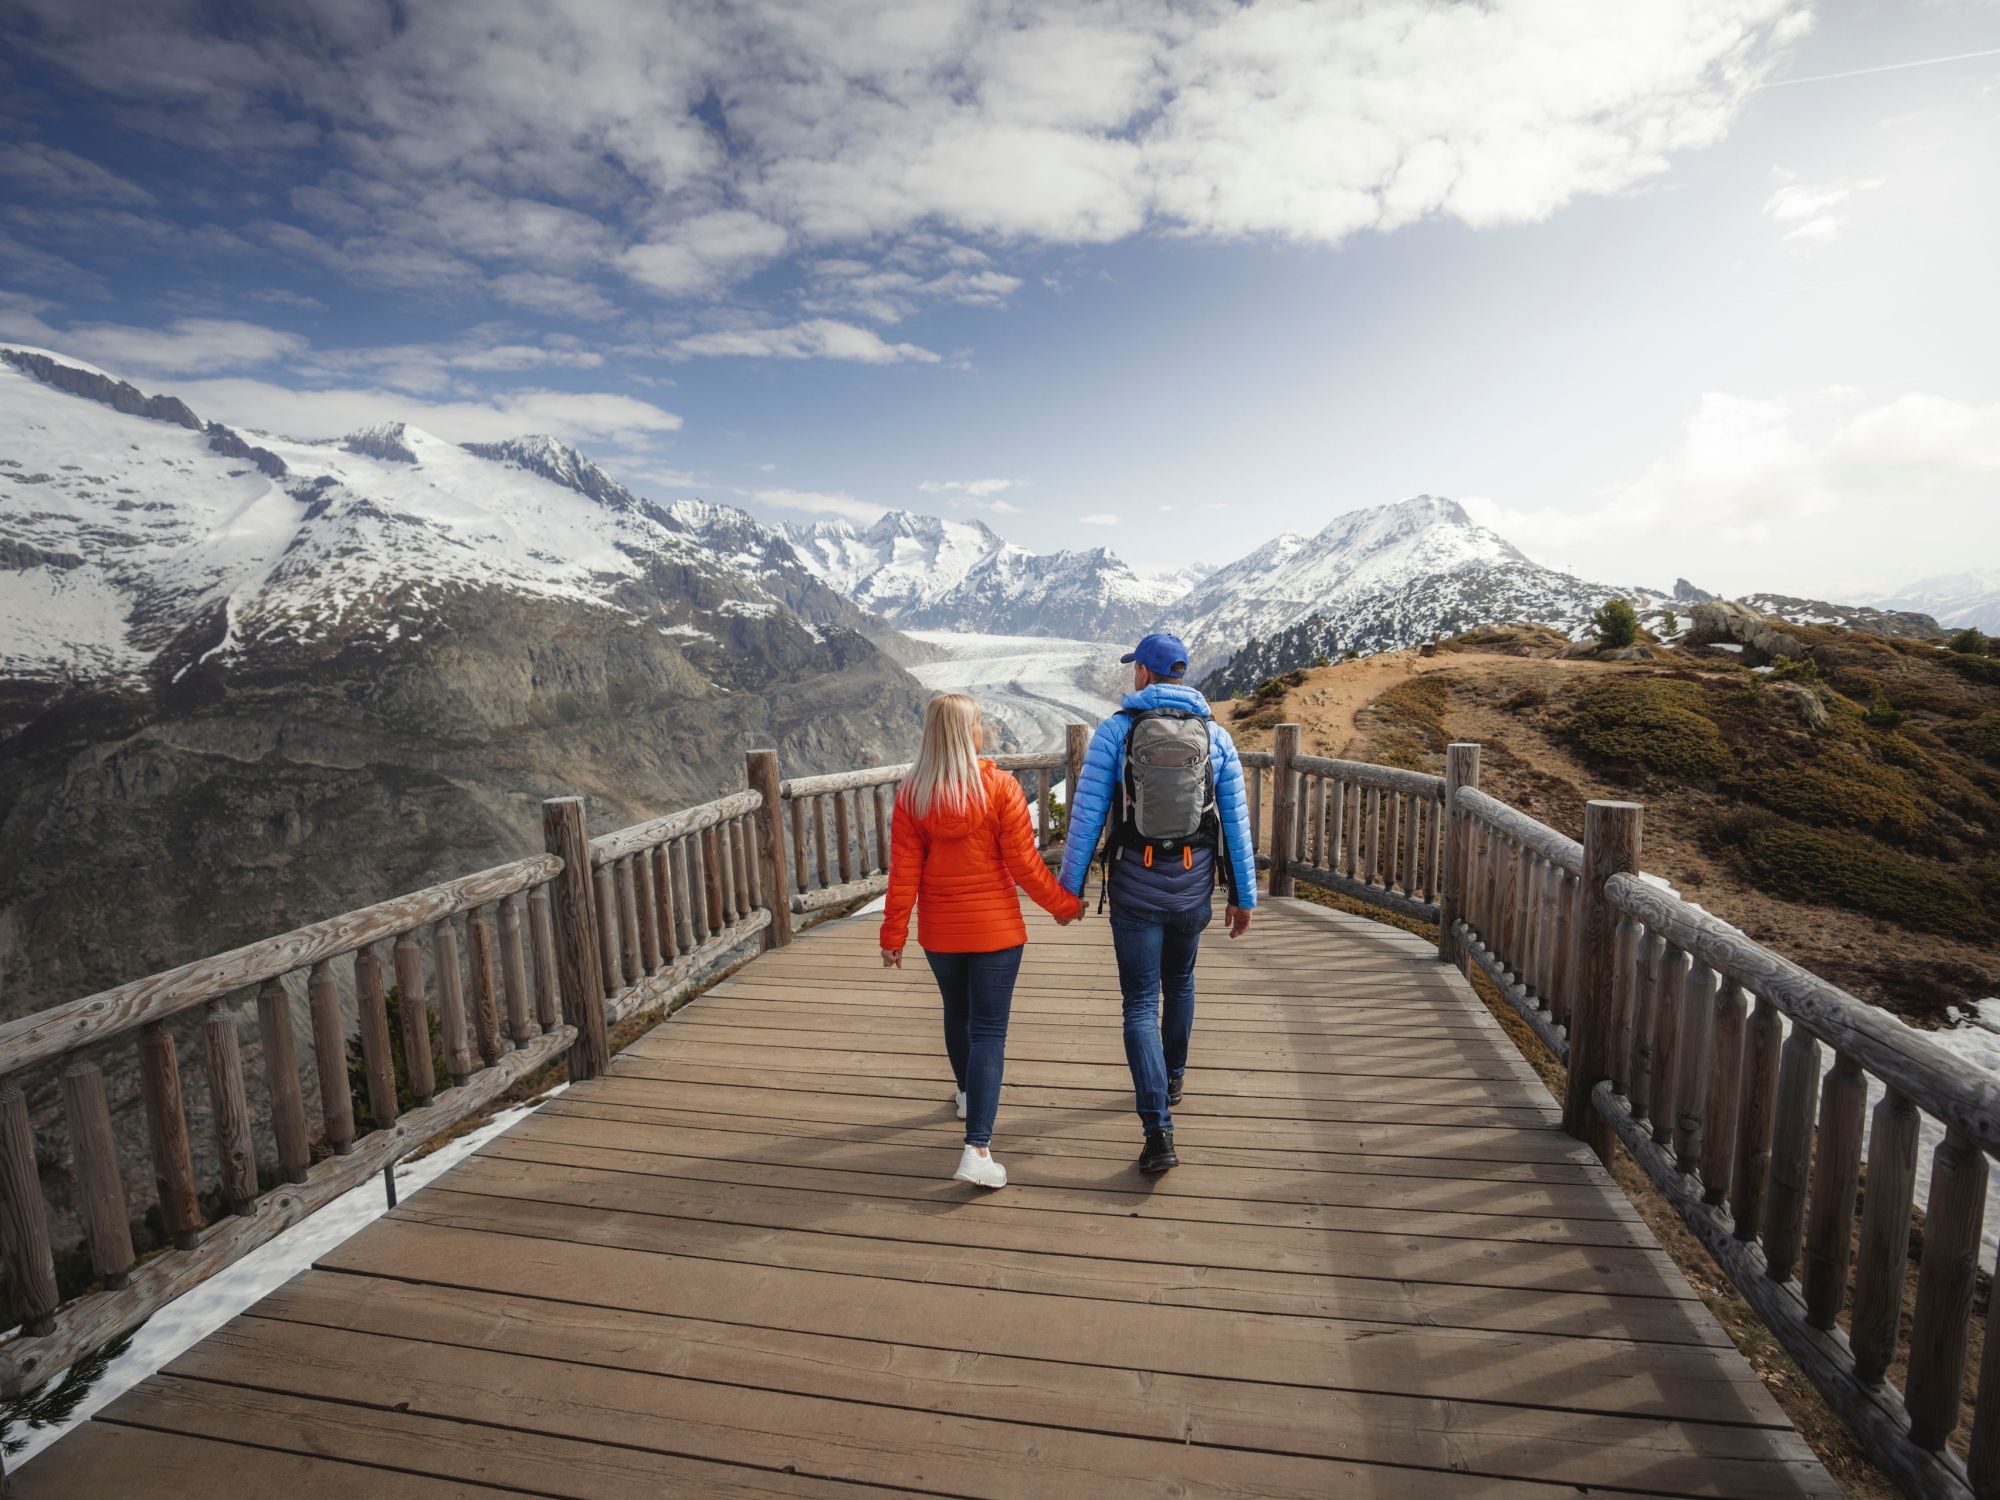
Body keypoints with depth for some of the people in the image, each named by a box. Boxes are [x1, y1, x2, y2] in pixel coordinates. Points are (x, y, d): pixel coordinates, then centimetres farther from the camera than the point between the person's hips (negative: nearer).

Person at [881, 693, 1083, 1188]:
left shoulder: (911, 794, -8)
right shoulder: (1000, 788, -16)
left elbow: (903, 870, -6)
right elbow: (1024, 863, -12)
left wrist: (893, 933, 3)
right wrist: (1063, 905, 3)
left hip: (939, 932, 4)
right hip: (995, 928, -3)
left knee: (957, 1013, 25)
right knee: (989, 1030, 3)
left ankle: (969, 1093, 49)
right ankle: (977, 1149, -1)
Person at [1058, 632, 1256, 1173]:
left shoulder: (1114, 730, -7)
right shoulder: (1216, 736, 0)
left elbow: (1086, 815, -9)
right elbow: (1236, 822, 0)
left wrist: (1069, 887, -1)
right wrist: (1243, 897, 8)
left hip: (1135, 890, -3)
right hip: (1193, 888, 3)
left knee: (1141, 1005, 5)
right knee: (1180, 984, 26)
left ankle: (1159, 1132, -1)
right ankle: (1171, 1080, 46)